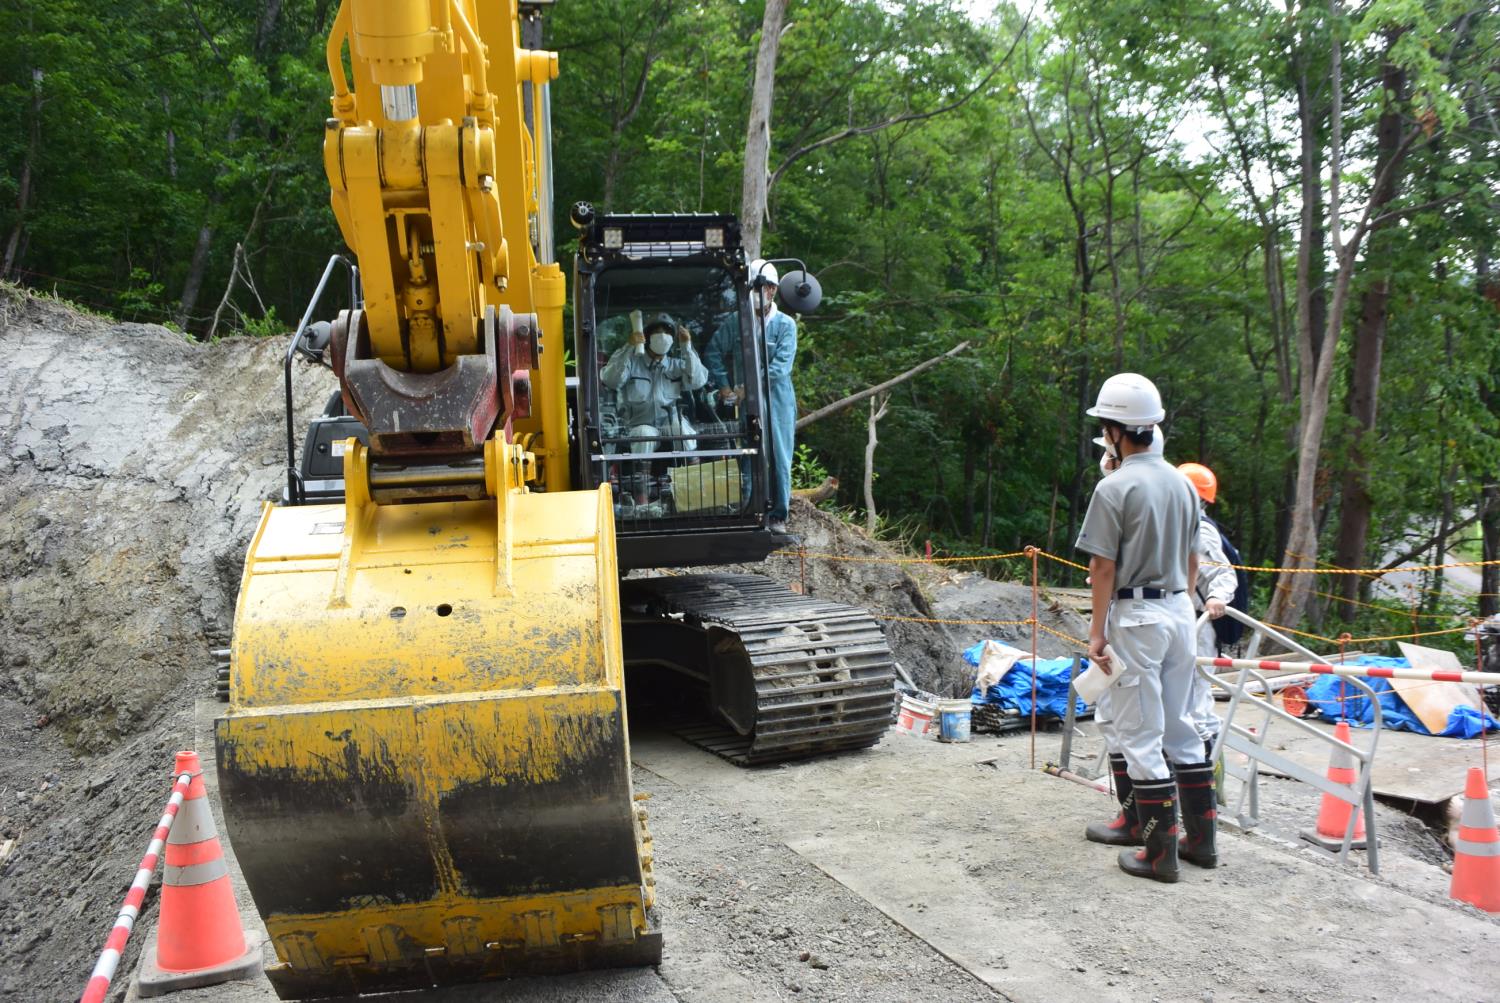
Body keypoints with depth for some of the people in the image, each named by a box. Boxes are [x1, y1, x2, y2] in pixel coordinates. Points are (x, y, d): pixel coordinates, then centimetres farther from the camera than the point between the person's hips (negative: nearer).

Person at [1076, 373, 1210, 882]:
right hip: (1179, 610, 7)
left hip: (1136, 615, -7)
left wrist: (1097, 632, -9)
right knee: (1179, 725, 17)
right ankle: (1202, 836, 24)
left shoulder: (1115, 487, -14)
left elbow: (1104, 567, -14)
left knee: (1140, 734, 0)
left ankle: (1160, 852, 4)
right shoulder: (1182, 484, 8)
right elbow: (1192, 562, 14)